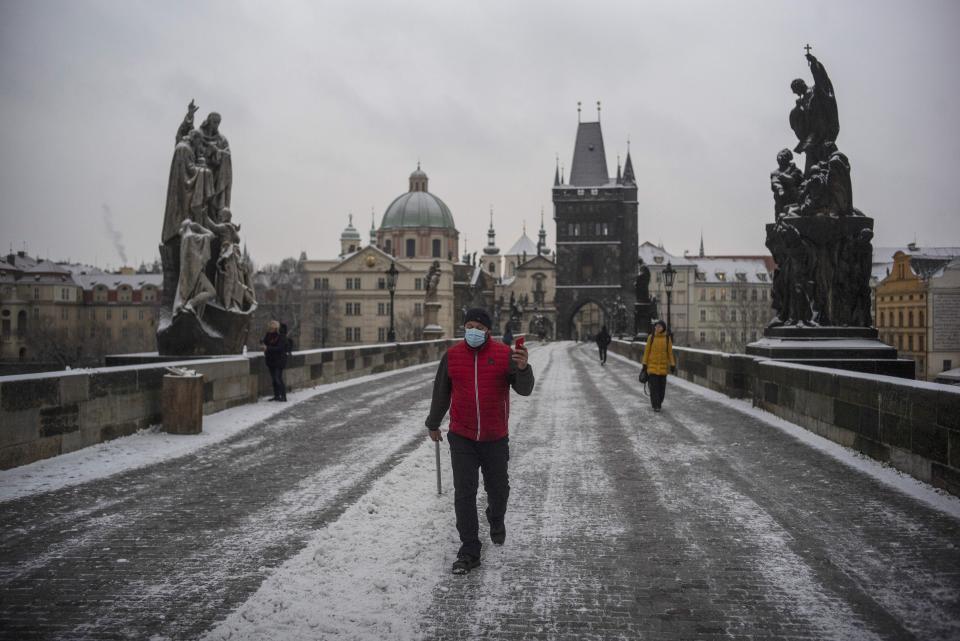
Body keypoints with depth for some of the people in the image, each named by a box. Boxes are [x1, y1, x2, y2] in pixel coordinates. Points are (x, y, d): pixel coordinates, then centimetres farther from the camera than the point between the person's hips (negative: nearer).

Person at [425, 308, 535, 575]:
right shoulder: (452, 355, -2)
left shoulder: (504, 354, -8)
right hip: (461, 438, 1)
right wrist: (433, 424, 19)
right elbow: (441, 393, 10)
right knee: (464, 494, -3)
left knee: (497, 488, 16)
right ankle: (469, 552, 5)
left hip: (495, 438, 0)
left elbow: (524, 390, -13)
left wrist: (523, 368, -34)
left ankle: (496, 522, 48)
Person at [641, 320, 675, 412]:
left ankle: (659, 402, 26)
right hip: (652, 364, -1)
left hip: (663, 365, 1)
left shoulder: (667, 338, -1)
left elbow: (670, 352, 1)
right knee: (654, 385, -9)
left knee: (662, 385, 6)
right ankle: (656, 405, -6)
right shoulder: (651, 337, -3)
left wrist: (672, 365, -4)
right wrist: (644, 364, -2)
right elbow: (647, 351, 1)